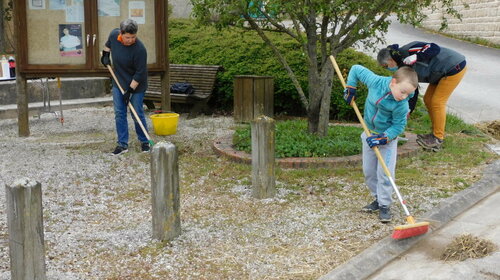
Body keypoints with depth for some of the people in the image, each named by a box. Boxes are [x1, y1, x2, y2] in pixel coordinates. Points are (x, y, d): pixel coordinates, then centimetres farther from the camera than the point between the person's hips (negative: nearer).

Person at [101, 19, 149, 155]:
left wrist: (130, 90, -21)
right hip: (118, 83, 5)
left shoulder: (140, 49, -28)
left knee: (137, 115, 0)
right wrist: (105, 55, 11)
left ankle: (144, 142, 17)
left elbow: (140, 73, -23)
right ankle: (122, 144, 11)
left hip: (136, 85, -5)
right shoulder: (114, 34, -11)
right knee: (119, 114, 5)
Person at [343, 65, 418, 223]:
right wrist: (350, 89, -6)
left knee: (385, 173, -8)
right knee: (368, 171, 11)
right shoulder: (376, 82, -23)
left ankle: (385, 205, 5)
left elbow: (398, 126, -17)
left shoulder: (401, 105, -28)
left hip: (388, 137, -4)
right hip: (370, 133, 4)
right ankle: (378, 199, 26)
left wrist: (382, 138, -27)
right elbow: (356, 69, -9)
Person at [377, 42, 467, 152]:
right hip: (441, 73, 10)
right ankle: (436, 133, 24)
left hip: (455, 67, -10)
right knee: (428, 99, 12)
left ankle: (438, 139, 2)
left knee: (437, 102, -8)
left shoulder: (407, 51, -22)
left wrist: (417, 57, -36)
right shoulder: (404, 65, 7)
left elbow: (435, 48, -28)